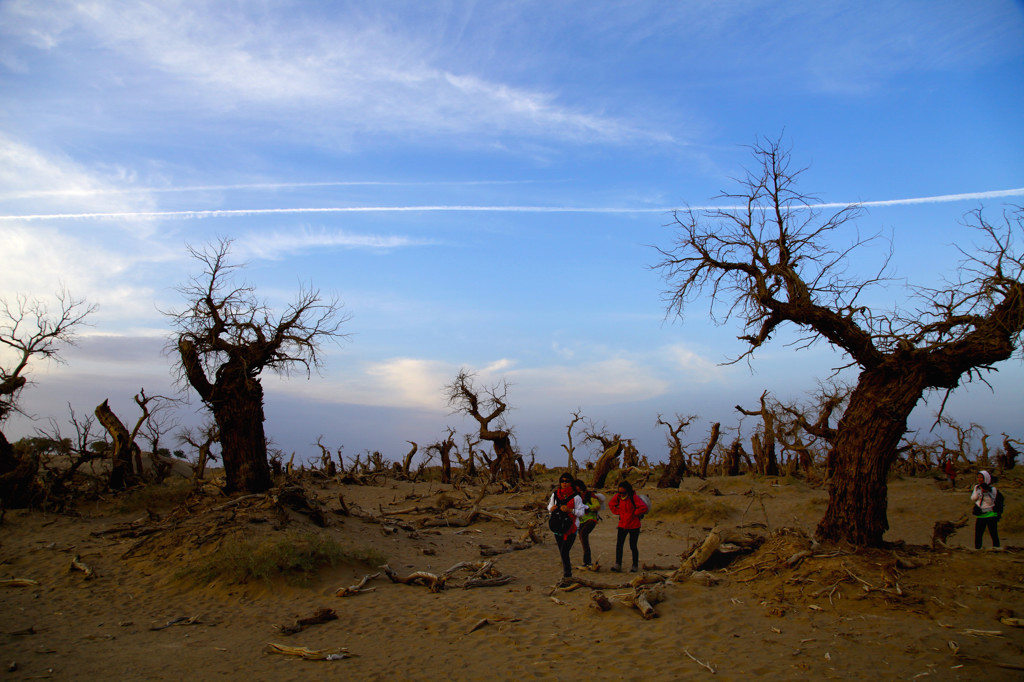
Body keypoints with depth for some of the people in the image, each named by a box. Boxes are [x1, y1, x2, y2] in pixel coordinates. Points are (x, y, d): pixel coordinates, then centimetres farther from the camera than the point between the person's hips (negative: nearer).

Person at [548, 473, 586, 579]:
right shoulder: (555, 494, 4)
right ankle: (568, 564, 36)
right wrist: (552, 508, -7)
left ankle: (567, 574, 0)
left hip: (571, 527, -4)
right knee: (562, 552, 12)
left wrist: (570, 510, -21)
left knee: (564, 552, -12)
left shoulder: (575, 497, -8)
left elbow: (581, 512, -6)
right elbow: (549, 506, 16)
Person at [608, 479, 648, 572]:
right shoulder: (618, 496, -1)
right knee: (619, 545, -4)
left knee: (633, 546, 2)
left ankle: (635, 566, 17)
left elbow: (644, 507, -25)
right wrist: (618, 512, 6)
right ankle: (618, 565, 0)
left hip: (634, 526, -4)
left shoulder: (634, 497, -17)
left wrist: (635, 514, -14)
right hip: (622, 525, 4)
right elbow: (611, 504, 18)